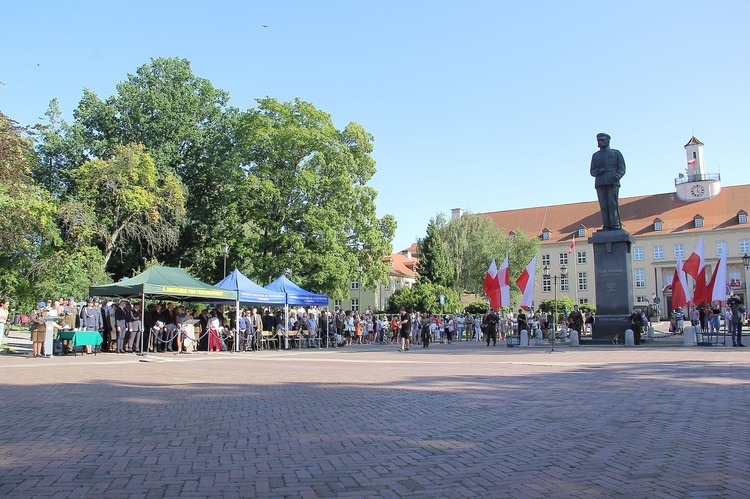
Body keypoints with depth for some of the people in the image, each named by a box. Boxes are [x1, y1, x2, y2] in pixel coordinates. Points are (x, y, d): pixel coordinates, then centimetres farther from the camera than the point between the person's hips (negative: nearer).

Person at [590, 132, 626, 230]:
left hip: (612, 183, -2)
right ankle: (606, 226, -7)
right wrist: (598, 171, -9)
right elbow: (592, 172, 14)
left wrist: (617, 176, -17)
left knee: (613, 204, -11)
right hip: (600, 184, 2)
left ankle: (615, 225, -11)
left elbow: (622, 168, 5)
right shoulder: (595, 155, 19)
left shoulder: (616, 153, 12)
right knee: (604, 205, -5)